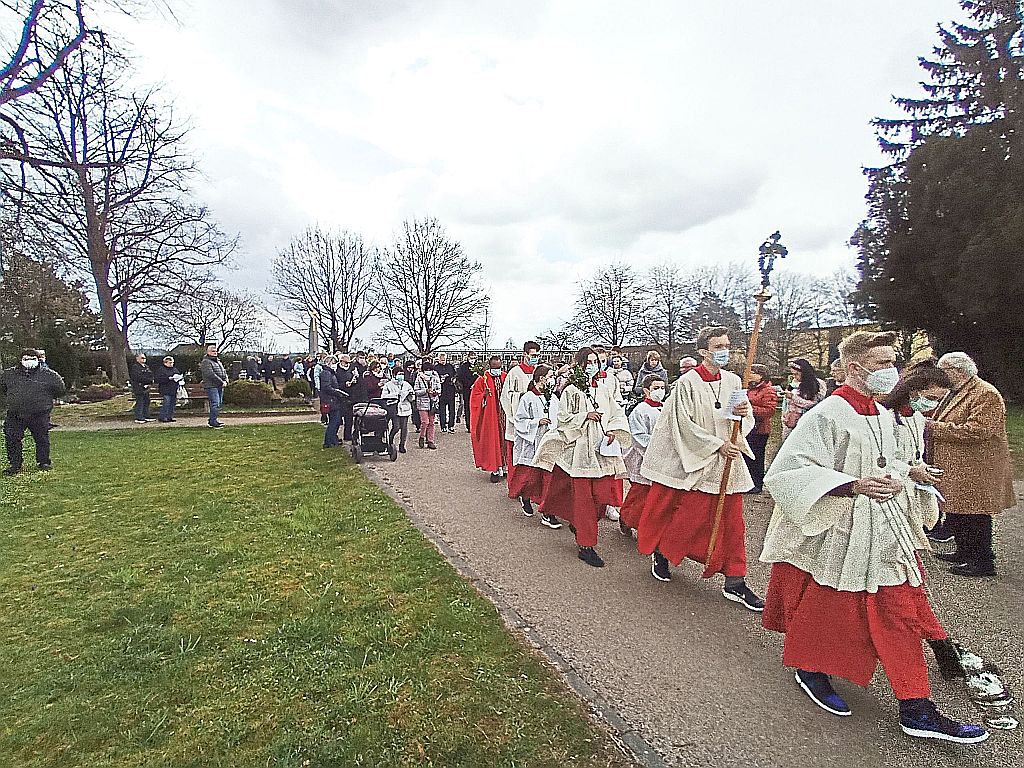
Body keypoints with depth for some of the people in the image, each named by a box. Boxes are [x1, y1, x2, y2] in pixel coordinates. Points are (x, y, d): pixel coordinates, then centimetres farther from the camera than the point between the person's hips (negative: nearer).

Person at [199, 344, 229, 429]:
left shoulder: (218, 361, 22)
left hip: (220, 387, 9)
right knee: (215, 404, -14)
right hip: (211, 386, -9)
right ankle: (213, 422, -13)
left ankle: (211, 421, 18)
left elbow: (224, 372, 21)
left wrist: (226, 381, 1)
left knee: (219, 403, 9)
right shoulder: (206, 362, -6)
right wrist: (221, 382, -16)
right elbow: (210, 374, -17)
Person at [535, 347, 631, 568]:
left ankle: (578, 524, 31)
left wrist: (613, 431, -4)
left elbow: (618, 414, 14)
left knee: (603, 494, 1)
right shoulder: (570, 391, 1)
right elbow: (563, 418, -1)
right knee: (584, 497, -2)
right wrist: (585, 416, -13)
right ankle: (586, 546, 8)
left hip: (603, 449, 4)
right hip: (580, 448, -4)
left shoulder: (605, 390, 12)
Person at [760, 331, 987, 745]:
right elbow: (788, 472, -25)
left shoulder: (884, 416, 6)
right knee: (828, 610, 9)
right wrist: (855, 486, -31)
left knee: (899, 616, 15)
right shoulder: (826, 415, -19)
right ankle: (809, 669, 34)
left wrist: (910, 471, -1)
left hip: (886, 535, 8)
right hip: (838, 533, -8)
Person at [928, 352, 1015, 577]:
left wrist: (934, 427, -22)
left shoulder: (986, 394, -15)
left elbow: (976, 431, -25)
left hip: (976, 470, -10)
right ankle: (965, 553, 28)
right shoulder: (957, 392, 15)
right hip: (956, 469, 10)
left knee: (975, 515, -2)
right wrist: (928, 422, 7)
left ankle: (983, 562, 9)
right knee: (955, 512, 15)